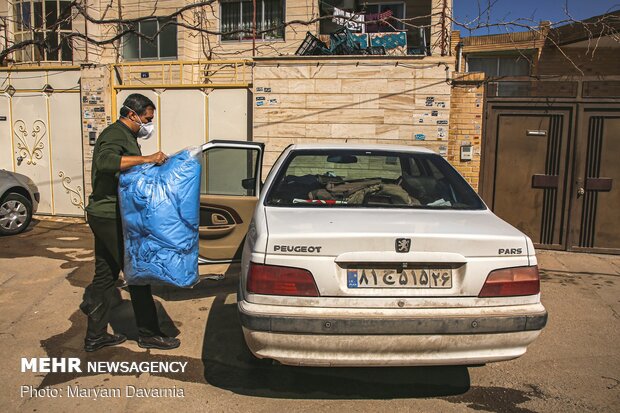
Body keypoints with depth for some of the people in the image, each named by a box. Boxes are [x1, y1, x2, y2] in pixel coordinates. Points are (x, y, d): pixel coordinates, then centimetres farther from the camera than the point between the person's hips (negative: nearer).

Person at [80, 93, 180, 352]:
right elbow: (105, 161, -35)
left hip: (105, 215, 10)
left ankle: (95, 336, 24)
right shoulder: (116, 134, -14)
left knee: (105, 274, 14)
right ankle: (148, 334, 10)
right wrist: (145, 159, -39)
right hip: (112, 216, -10)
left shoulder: (125, 135, 19)